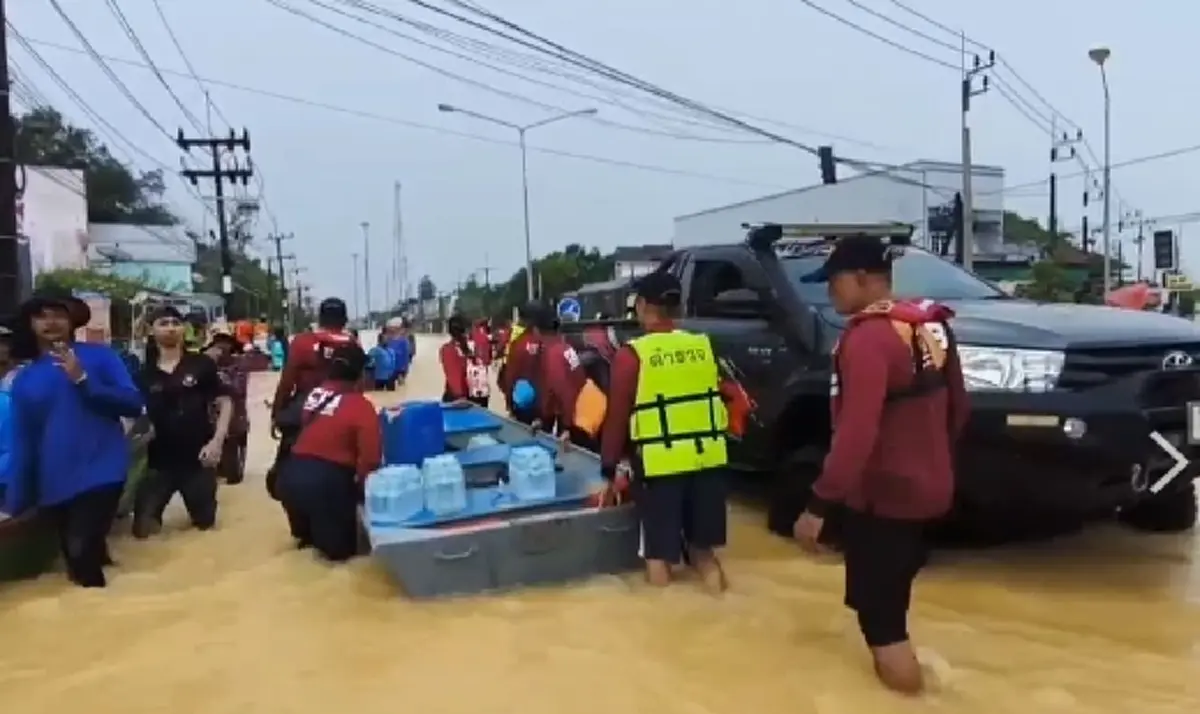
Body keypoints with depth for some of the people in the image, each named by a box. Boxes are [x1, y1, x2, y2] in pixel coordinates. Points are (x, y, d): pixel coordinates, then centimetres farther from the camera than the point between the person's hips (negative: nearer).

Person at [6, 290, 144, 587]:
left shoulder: (99, 355, 2)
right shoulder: (24, 379, 10)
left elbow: (133, 404, -7)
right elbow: (22, 443, 10)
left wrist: (83, 380, -16)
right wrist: (16, 501, 7)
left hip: (101, 473, -4)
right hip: (55, 485, 4)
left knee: (81, 551, -18)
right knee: (78, 557, 12)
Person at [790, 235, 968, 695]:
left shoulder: (867, 337, -23)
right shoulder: (931, 325, 5)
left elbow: (855, 434, -29)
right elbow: (957, 408, 14)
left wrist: (819, 504, -26)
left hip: (881, 496, -9)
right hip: (929, 488, 9)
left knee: (878, 611, 4)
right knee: (890, 594, 26)